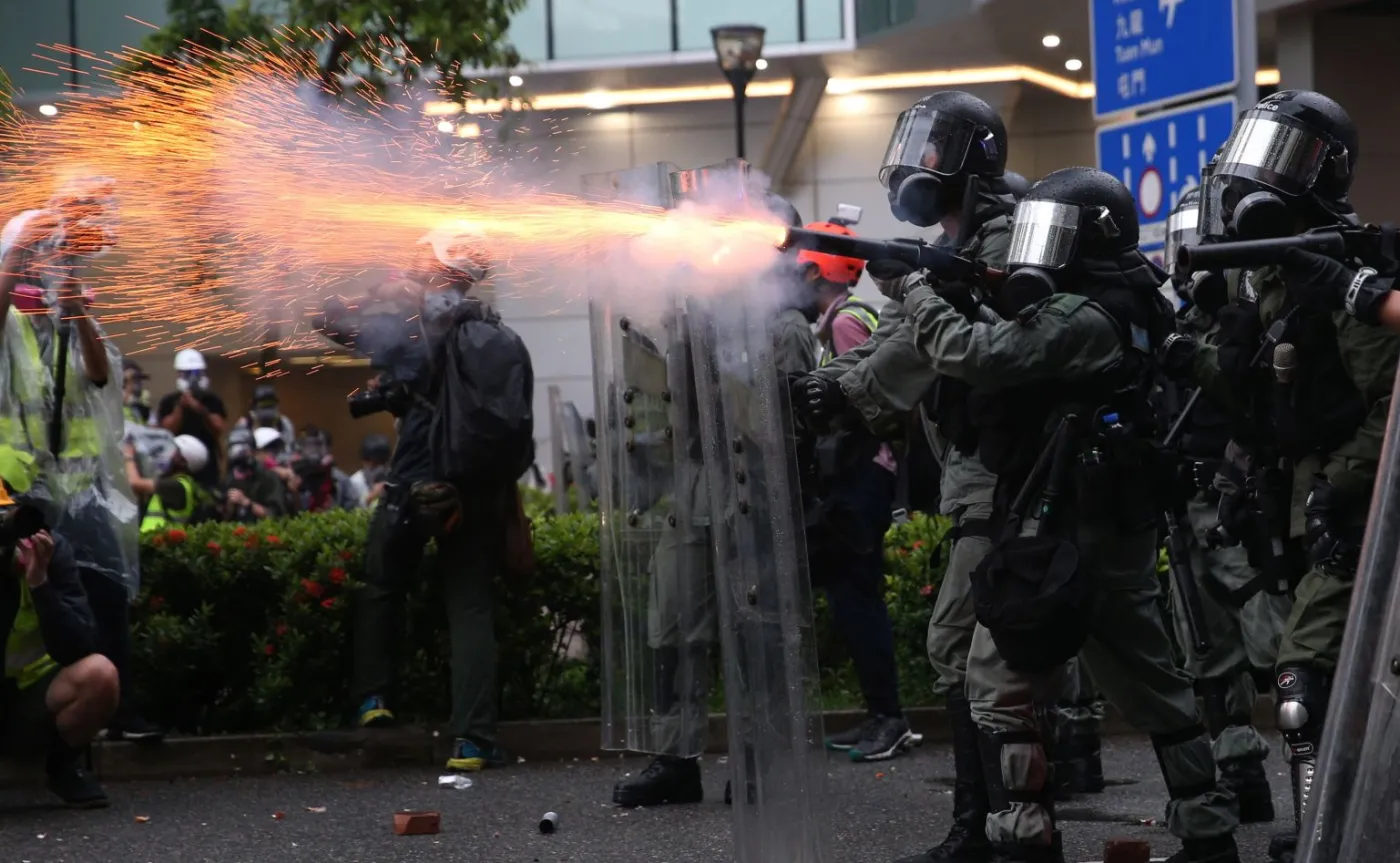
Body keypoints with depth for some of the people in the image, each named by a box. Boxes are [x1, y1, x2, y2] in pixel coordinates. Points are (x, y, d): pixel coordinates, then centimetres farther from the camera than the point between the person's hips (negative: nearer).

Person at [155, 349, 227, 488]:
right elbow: (167, 431, -6)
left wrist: (202, 411, -19)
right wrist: (180, 407, -17)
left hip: (207, 469, 1)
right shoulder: (169, 402, 3)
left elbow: (219, 431, -3)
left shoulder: (212, 400, 6)